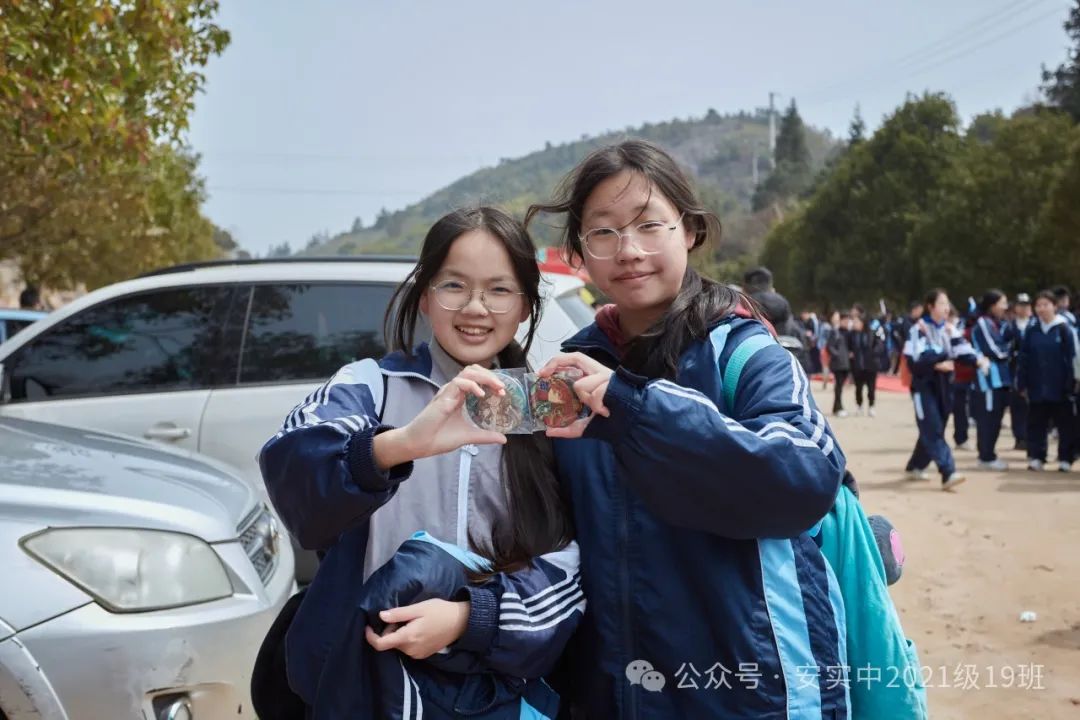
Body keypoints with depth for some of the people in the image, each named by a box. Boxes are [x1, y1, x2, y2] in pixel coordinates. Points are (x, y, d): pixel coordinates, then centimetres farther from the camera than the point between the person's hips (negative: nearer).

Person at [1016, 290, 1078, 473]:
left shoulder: (1064, 329, -3)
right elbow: (1023, 359, 5)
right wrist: (1022, 384, 2)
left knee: (1065, 424, 5)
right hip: (1037, 387, 2)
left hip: (1059, 387, -2)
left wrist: (1071, 383, -10)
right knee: (1036, 424, 6)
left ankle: (1065, 459, 13)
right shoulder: (1031, 331, 5)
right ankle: (1036, 457, 15)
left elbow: (1071, 358, -5)